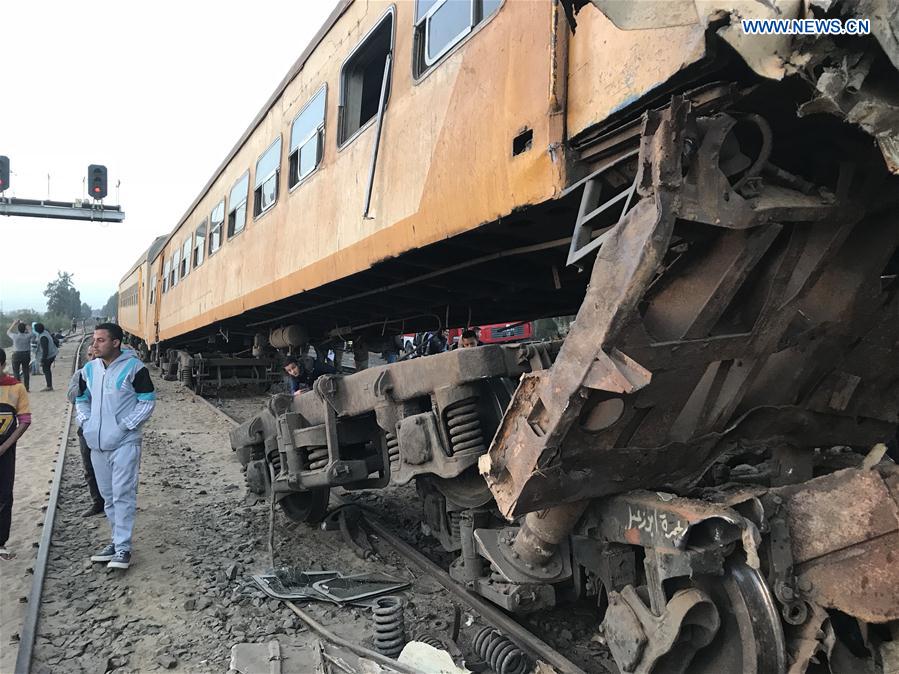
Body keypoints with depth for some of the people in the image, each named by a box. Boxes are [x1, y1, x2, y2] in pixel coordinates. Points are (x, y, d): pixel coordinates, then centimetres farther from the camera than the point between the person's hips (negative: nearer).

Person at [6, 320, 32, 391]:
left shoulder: (15, 336, -13)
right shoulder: (28, 336, -9)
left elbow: (8, 332, 9)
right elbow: (29, 331, 16)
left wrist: (14, 323, 13)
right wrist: (23, 324, 17)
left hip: (17, 355, -2)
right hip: (26, 355, 2)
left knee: (16, 372, 6)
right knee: (26, 372, 9)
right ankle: (26, 388, 12)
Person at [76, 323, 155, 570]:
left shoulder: (133, 367, -10)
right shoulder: (89, 369, 8)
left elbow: (147, 401, -8)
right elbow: (81, 399, 21)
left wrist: (126, 425, -13)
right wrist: (85, 422, 5)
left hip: (124, 442, -6)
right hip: (97, 443, 6)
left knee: (123, 495, -5)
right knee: (108, 496, 15)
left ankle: (123, 548, 1)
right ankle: (118, 541, 27)